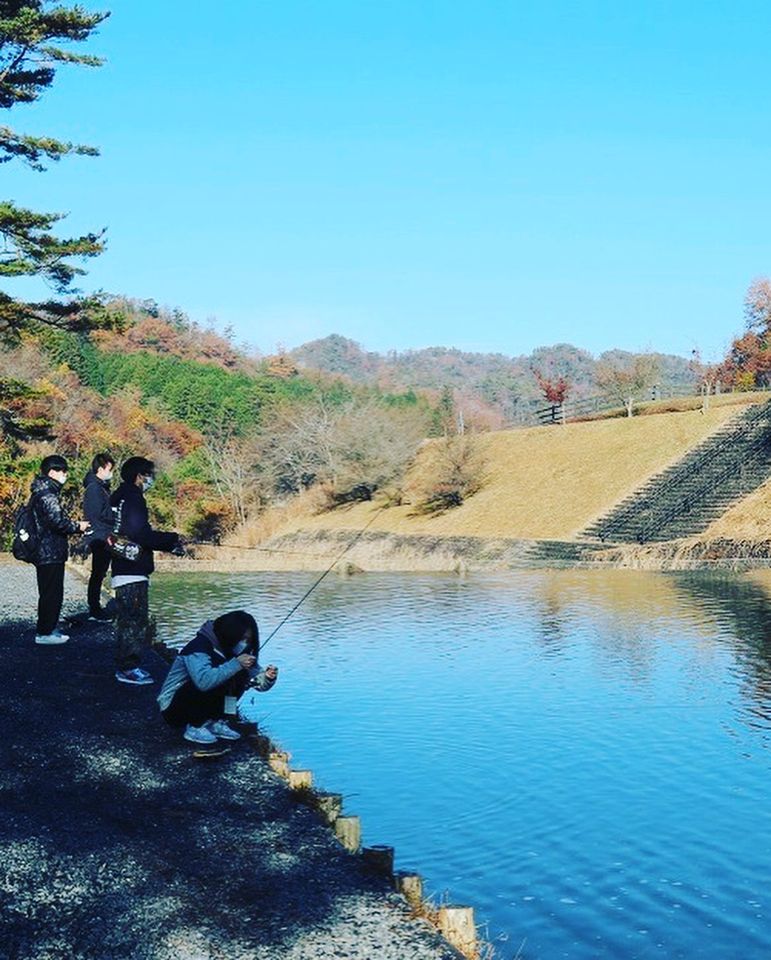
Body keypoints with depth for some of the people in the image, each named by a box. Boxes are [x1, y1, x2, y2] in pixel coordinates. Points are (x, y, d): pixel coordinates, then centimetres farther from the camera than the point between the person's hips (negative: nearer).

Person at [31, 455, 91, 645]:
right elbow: (58, 521, -24)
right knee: (51, 592, -5)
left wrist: (74, 525, 11)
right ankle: (44, 633, 0)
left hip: (44, 553, 11)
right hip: (51, 553, -11)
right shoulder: (47, 495, -17)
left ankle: (48, 628, 24)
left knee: (49, 592, 16)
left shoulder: (43, 492, 16)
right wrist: (78, 526, -10)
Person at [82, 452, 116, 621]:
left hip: (104, 538, 10)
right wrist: (118, 517, -12)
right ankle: (95, 610, -1)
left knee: (99, 573, 13)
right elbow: (100, 514, -19)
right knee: (98, 574, -5)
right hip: (100, 536, -10)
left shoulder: (101, 487, 17)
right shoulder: (94, 488, -14)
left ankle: (95, 609, 19)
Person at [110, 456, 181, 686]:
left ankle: (125, 666, 23)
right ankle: (128, 668, -3)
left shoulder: (120, 497, 18)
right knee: (136, 621, -6)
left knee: (127, 621, 16)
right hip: (133, 572, -11)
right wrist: (172, 539, -9)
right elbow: (142, 535, -22)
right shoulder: (132, 498, -14)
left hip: (124, 570, 11)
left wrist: (169, 544, 15)